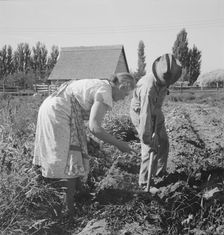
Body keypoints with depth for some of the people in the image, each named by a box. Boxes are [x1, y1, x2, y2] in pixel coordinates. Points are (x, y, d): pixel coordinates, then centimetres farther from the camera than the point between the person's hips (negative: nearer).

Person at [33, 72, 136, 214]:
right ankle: (69, 210, -3)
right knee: (73, 164, -7)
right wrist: (119, 144, -12)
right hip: (59, 115, -10)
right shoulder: (105, 94, -13)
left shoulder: (98, 84, 16)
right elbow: (94, 127, -22)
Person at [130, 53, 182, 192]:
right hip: (140, 114, -8)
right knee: (150, 148, -11)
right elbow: (145, 115, -36)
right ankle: (144, 183, 1)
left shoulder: (164, 81, -12)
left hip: (155, 112, 8)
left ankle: (160, 172, 32)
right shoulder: (148, 88, -37)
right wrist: (147, 140, -33)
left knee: (163, 142, 13)